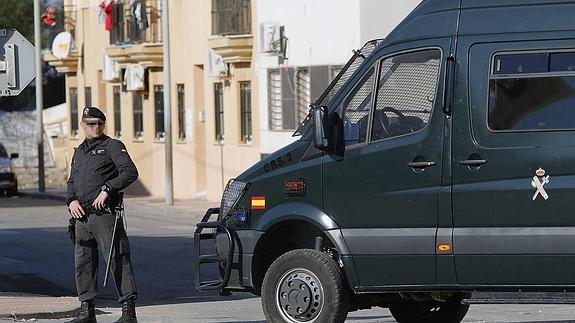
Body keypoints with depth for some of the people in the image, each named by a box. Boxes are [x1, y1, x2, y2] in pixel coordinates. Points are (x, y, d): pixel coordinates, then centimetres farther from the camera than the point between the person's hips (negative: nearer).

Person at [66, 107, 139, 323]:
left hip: (104, 214, -7)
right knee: (83, 263, 9)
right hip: (82, 216, 7)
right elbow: (72, 182, 25)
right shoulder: (79, 151, 21)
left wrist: (106, 190, -20)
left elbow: (130, 172, -13)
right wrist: (71, 201, 5)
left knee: (118, 261, -9)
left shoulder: (112, 146, -1)